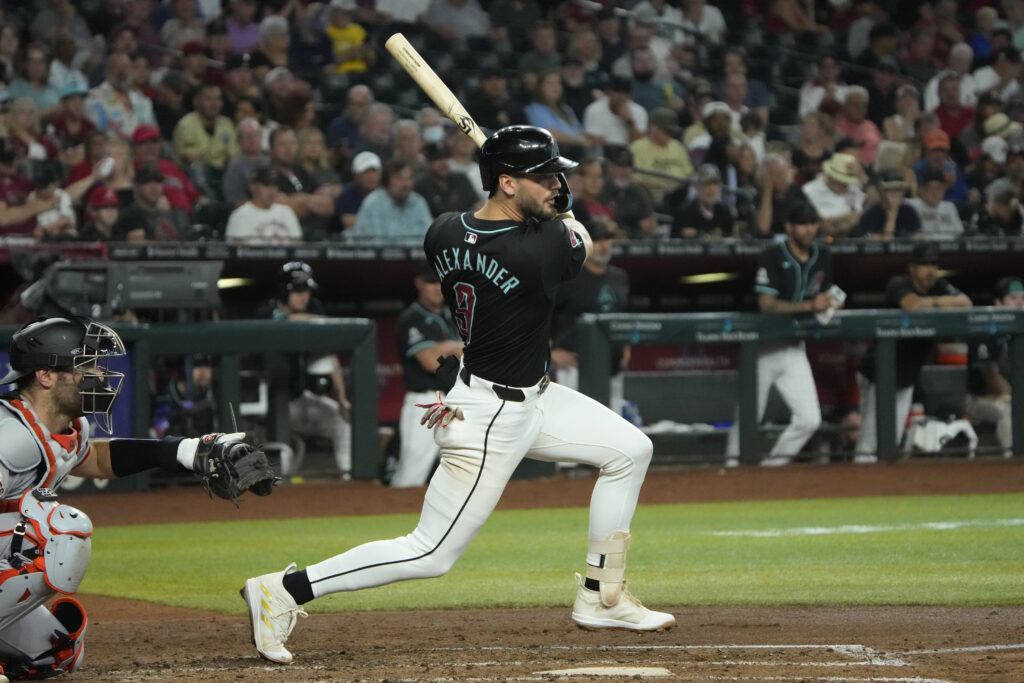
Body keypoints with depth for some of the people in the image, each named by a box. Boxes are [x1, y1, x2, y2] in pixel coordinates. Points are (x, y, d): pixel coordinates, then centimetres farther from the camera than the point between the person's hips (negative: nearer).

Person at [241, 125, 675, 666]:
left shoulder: (442, 233, -7)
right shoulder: (541, 247, -27)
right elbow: (582, 245, -3)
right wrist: (561, 216, 15)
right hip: (492, 418, -9)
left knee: (630, 449, 15)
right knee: (430, 554, -2)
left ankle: (601, 598, 24)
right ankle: (283, 591, 0)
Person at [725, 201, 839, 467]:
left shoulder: (822, 256, 5)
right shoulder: (772, 256, -14)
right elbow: (766, 304, -23)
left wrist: (831, 303, -6)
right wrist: (809, 306, -31)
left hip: (794, 348, 5)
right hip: (764, 348, -5)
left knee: (810, 419, -4)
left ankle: (775, 463, 13)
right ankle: (733, 463, 16)